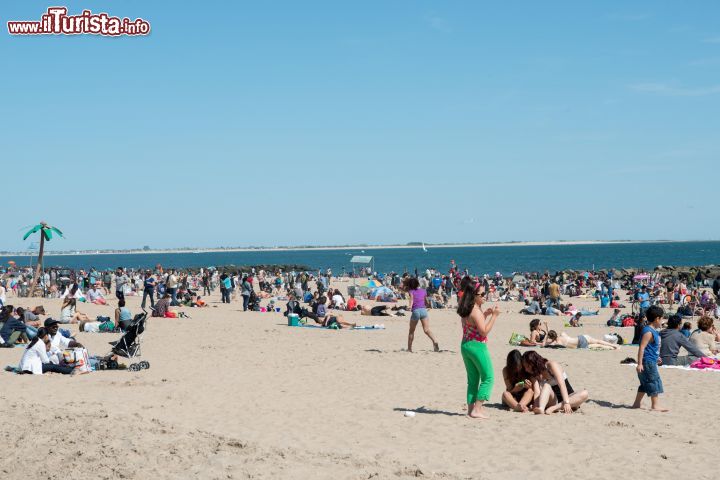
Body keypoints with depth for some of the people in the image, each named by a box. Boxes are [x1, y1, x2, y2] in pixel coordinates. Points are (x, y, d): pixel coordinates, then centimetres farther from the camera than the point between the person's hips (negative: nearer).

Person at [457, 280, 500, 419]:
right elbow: (484, 331, -19)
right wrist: (494, 316, -17)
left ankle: (471, 408, 16)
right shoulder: (476, 311, -17)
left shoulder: (466, 311, 10)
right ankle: (477, 409, -5)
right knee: (488, 377, -1)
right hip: (477, 346, -9)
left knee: (473, 379, 15)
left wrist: (485, 314, 16)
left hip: (465, 345, 9)